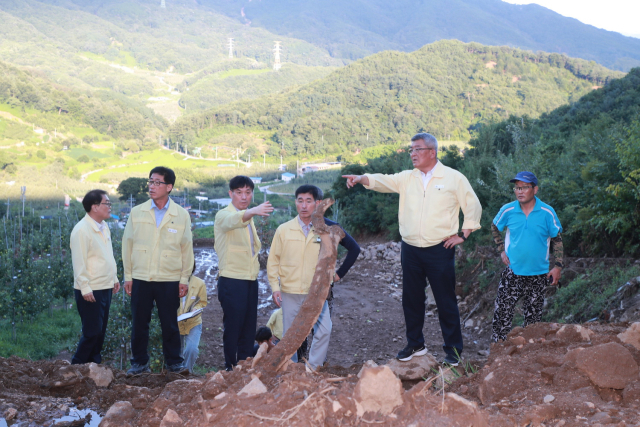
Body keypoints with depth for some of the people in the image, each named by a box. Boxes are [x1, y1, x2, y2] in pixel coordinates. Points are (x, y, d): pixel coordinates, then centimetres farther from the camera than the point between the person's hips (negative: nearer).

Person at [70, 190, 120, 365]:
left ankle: (95, 363, 23)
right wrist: (85, 289, -20)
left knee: (101, 330, 13)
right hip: (91, 291, -9)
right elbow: (79, 263, -18)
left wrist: (114, 278, 20)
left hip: (106, 287, 9)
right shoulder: (82, 230, -16)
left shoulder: (104, 227, 11)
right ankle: (78, 366, 8)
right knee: (92, 331, -6)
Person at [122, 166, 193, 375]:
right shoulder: (137, 213, 4)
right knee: (139, 323, 6)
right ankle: (139, 362, 19)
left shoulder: (181, 215, 1)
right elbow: (127, 244, 7)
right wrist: (128, 276, 4)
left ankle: (174, 361, 17)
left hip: (169, 280, -1)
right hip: (140, 279, 1)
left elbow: (187, 248, 5)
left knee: (170, 324, 4)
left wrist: (184, 279, 2)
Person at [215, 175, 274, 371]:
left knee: (249, 328, 9)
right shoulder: (223, 216, -9)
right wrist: (254, 211, -53)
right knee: (232, 327, -4)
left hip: (251, 281, 7)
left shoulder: (248, 217, 17)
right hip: (232, 281, -7)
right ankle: (231, 369, 5)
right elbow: (233, 221, -35)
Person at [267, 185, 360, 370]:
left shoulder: (327, 228, -3)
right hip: (290, 292, 0)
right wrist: (275, 287, -4)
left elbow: (354, 249, 5)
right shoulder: (284, 230, -2)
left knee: (324, 331, -12)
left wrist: (339, 274, 4)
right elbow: (273, 260, 5)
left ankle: (312, 370, 1)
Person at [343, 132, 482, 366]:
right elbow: (383, 181, -1)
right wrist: (362, 178, -20)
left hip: (440, 250, -4)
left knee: (446, 302, 2)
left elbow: (473, 207, 3)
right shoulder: (407, 178, 9)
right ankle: (415, 344, 28)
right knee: (411, 300, 13)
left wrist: (462, 235, -2)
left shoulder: (454, 178, -1)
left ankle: (453, 349, 13)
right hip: (411, 250, 4)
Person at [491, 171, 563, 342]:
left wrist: (558, 266, -4)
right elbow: (494, 228, 17)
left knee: (533, 317, 8)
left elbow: (557, 240, 3)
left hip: (538, 274, 0)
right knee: (502, 312, -4)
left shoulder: (547, 212, -6)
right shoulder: (508, 210, -3)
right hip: (512, 272, 0)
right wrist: (502, 250, 7)